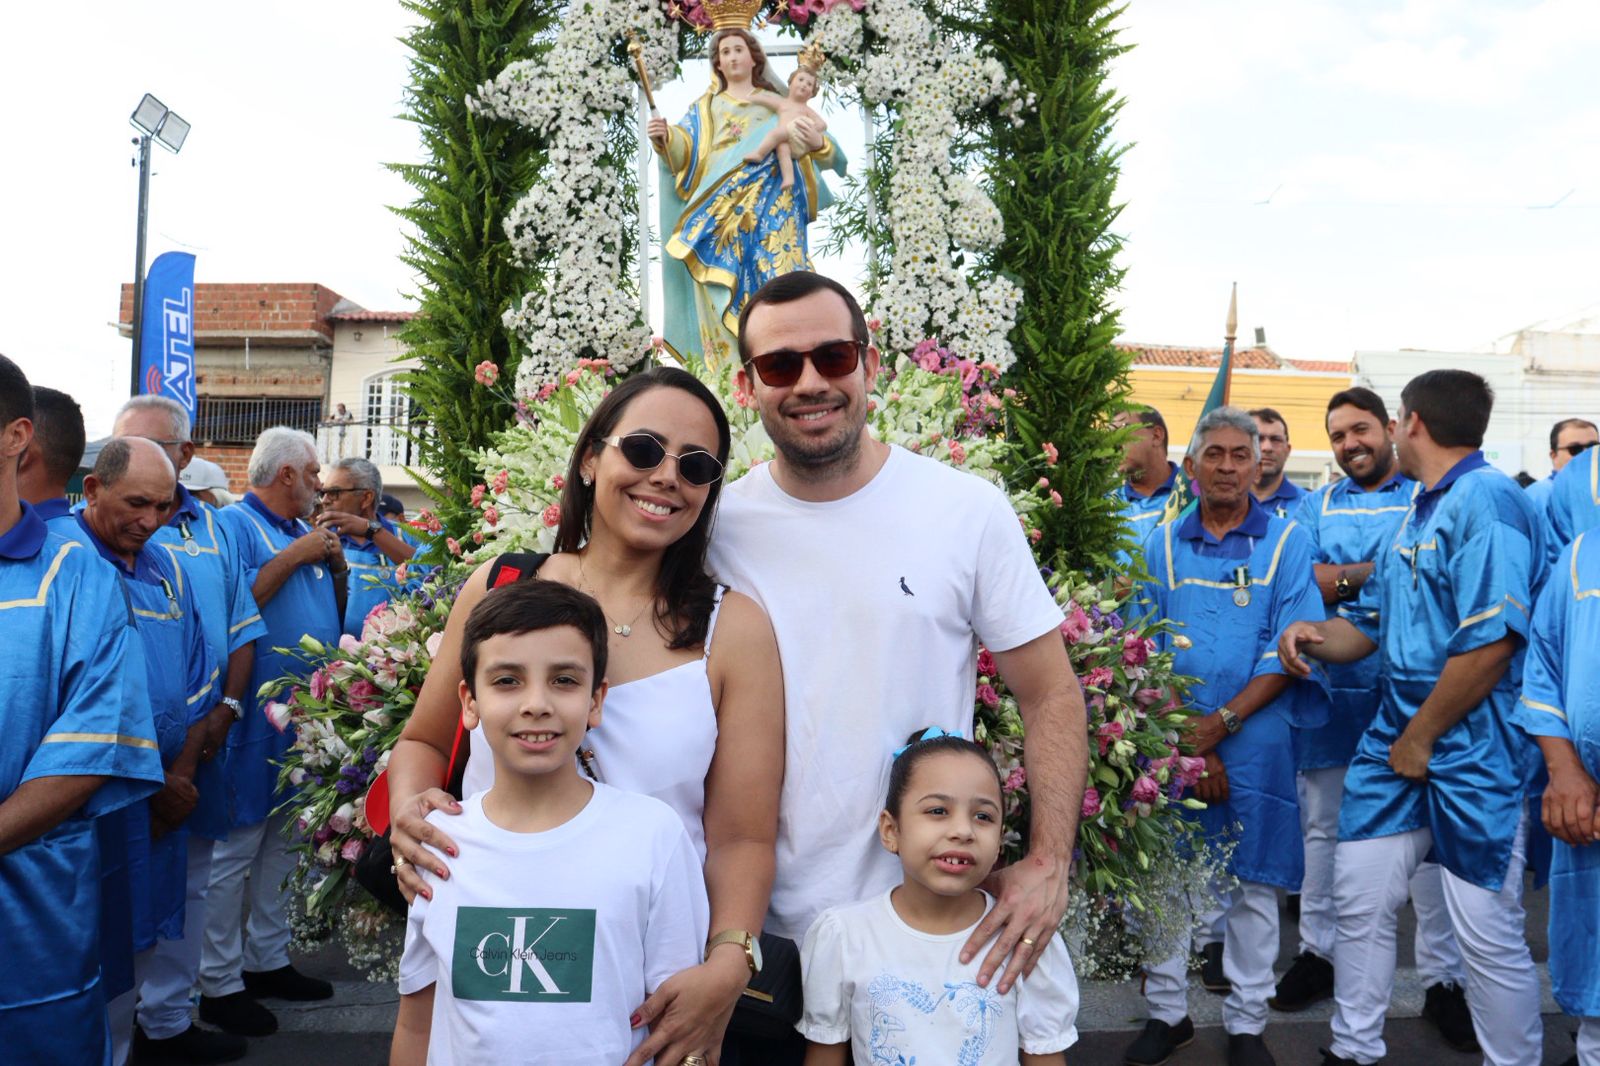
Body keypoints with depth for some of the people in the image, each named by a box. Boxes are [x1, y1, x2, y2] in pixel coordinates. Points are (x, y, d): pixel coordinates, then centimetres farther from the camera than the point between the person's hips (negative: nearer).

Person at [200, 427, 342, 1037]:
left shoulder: (303, 531, 15)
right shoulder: (235, 524, -9)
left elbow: (335, 613, 17)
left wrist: (337, 563, 2)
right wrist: (294, 557, -17)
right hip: (254, 715, -8)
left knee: (281, 843, 16)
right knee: (234, 848, 0)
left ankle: (268, 959, 29)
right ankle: (219, 982, 12)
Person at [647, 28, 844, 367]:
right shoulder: (705, 108, 20)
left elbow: (810, 146, 11)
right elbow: (685, 147, 4)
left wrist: (817, 142, -13)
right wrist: (664, 138, -18)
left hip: (772, 208, 0)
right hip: (720, 212, 1)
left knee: (776, 278, -13)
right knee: (726, 286, -8)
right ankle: (730, 367, -7)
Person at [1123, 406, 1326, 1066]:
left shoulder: (1287, 542, 1)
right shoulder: (1162, 544, 6)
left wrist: (1222, 722, -16)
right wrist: (1184, 741, -8)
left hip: (1253, 739, -1)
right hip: (1168, 739, 2)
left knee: (1252, 883, 9)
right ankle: (1167, 1012, 26)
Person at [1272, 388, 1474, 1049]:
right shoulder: (1315, 507, 11)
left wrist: (1343, 576, -17)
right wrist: (1387, 569, -12)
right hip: (1330, 687, 3)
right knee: (1322, 825, 12)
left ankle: (1443, 976, 17)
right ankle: (1319, 951, 27)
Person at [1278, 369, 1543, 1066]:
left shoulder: (1486, 499, -14)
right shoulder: (1418, 511, 15)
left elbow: (1492, 640, -22)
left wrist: (1420, 738, -14)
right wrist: (1318, 636, 1)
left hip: (1469, 750, -9)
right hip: (1395, 735, 9)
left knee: (1488, 932, 2)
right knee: (1359, 899, 11)